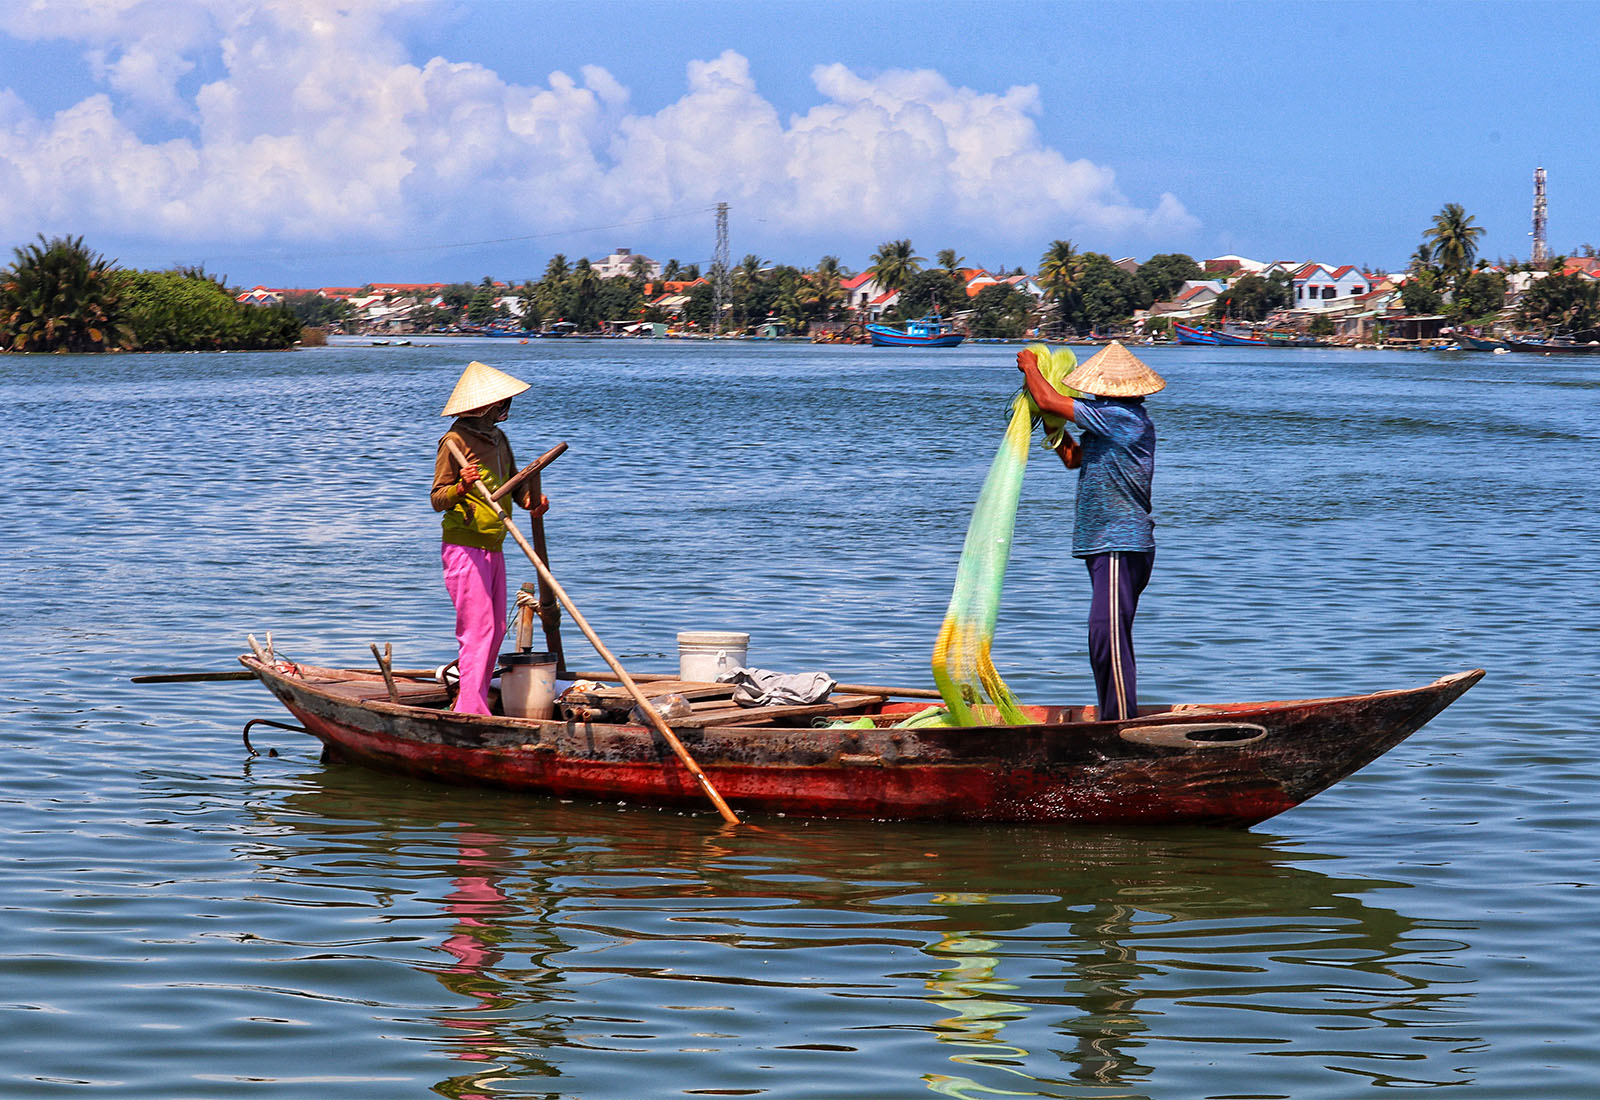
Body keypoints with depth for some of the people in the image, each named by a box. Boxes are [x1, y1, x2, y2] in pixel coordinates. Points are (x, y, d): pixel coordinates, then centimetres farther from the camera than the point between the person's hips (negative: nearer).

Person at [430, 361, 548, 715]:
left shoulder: (498, 438, 13)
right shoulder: (456, 440, -12)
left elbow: (514, 483, 21)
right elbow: (437, 499, -13)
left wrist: (531, 501, 0)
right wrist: (461, 487, -33)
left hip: (493, 548, 9)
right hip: (464, 548, -9)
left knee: (495, 630, 12)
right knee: (477, 631, -12)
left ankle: (473, 704, 22)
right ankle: (471, 713, -12)